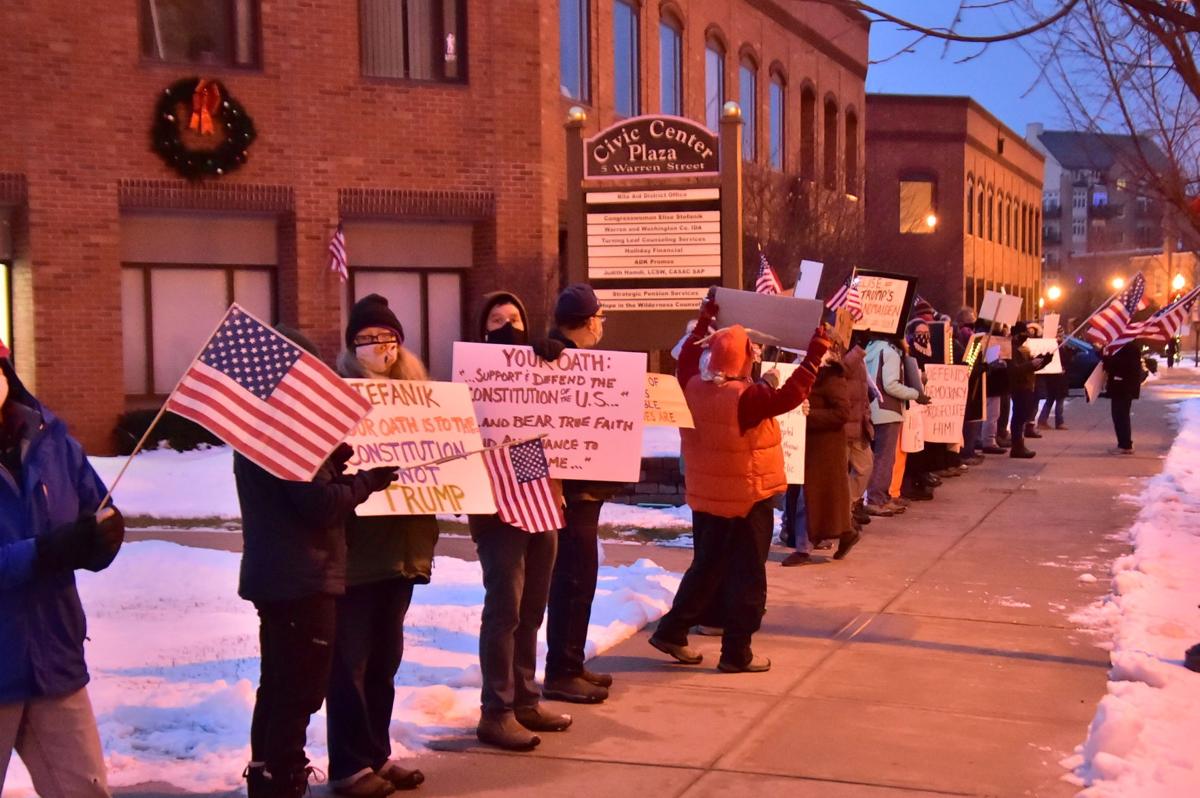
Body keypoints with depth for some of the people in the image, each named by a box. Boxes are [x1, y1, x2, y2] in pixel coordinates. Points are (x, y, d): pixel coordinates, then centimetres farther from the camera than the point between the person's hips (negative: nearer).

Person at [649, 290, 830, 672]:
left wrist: (705, 317, 25)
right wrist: (816, 350, -22)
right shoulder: (747, 397, -24)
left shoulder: (693, 387, -3)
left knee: (706, 566, 21)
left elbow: (688, 355, 16)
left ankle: (672, 631, 22)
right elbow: (791, 394, -28)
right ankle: (736, 653, 7)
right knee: (747, 574, 4)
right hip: (748, 497, -7)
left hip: (705, 495, 7)